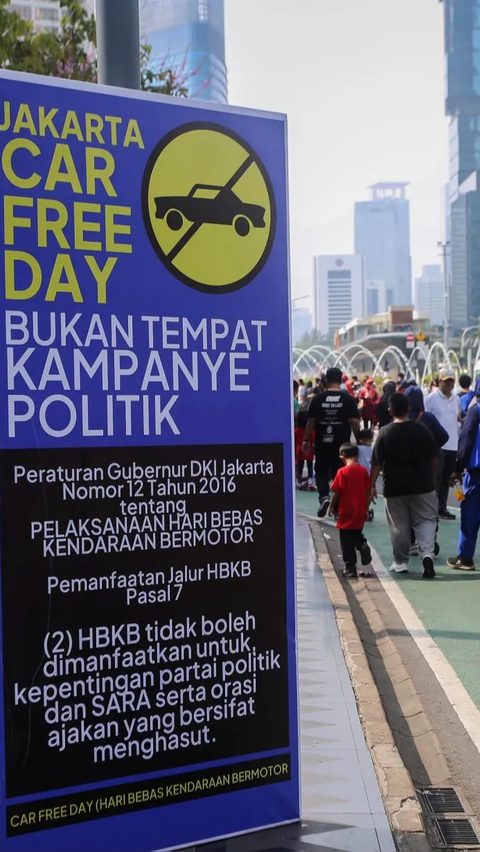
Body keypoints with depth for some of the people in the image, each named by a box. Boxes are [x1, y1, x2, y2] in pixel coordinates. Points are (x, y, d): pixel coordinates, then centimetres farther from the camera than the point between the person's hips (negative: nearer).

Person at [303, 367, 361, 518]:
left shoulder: (318, 398, -2)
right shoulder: (348, 399, -4)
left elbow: (311, 421, 0)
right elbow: (354, 422, -6)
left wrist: (306, 440, 8)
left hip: (322, 443, 0)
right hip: (342, 443, 0)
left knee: (321, 472, 13)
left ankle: (324, 496, -11)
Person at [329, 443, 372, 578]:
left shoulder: (342, 472, -12)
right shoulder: (363, 471, -1)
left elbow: (336, 492, -11)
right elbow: (367, 492, 3)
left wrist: (332, 507, 4)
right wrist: (366, 508, 14)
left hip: (346, 512, -4)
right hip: (360, 512, 4)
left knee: (347, 542, 5)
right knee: (357, 535, 22)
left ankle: (350, 568, 8)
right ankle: (363, 545, -8)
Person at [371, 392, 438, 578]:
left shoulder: (385, 432, -8)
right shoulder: (422, 429, -2)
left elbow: (377, 463, -8)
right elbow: (434, 457, 4)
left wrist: (372, 485, 0)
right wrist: (432, 478, 18)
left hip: (394, 487, -1)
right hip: (422, 485, 1)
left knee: (399, 526, 10)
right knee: (425, 521, 7)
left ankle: (400, 563, 16)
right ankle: (427, 553, -14)